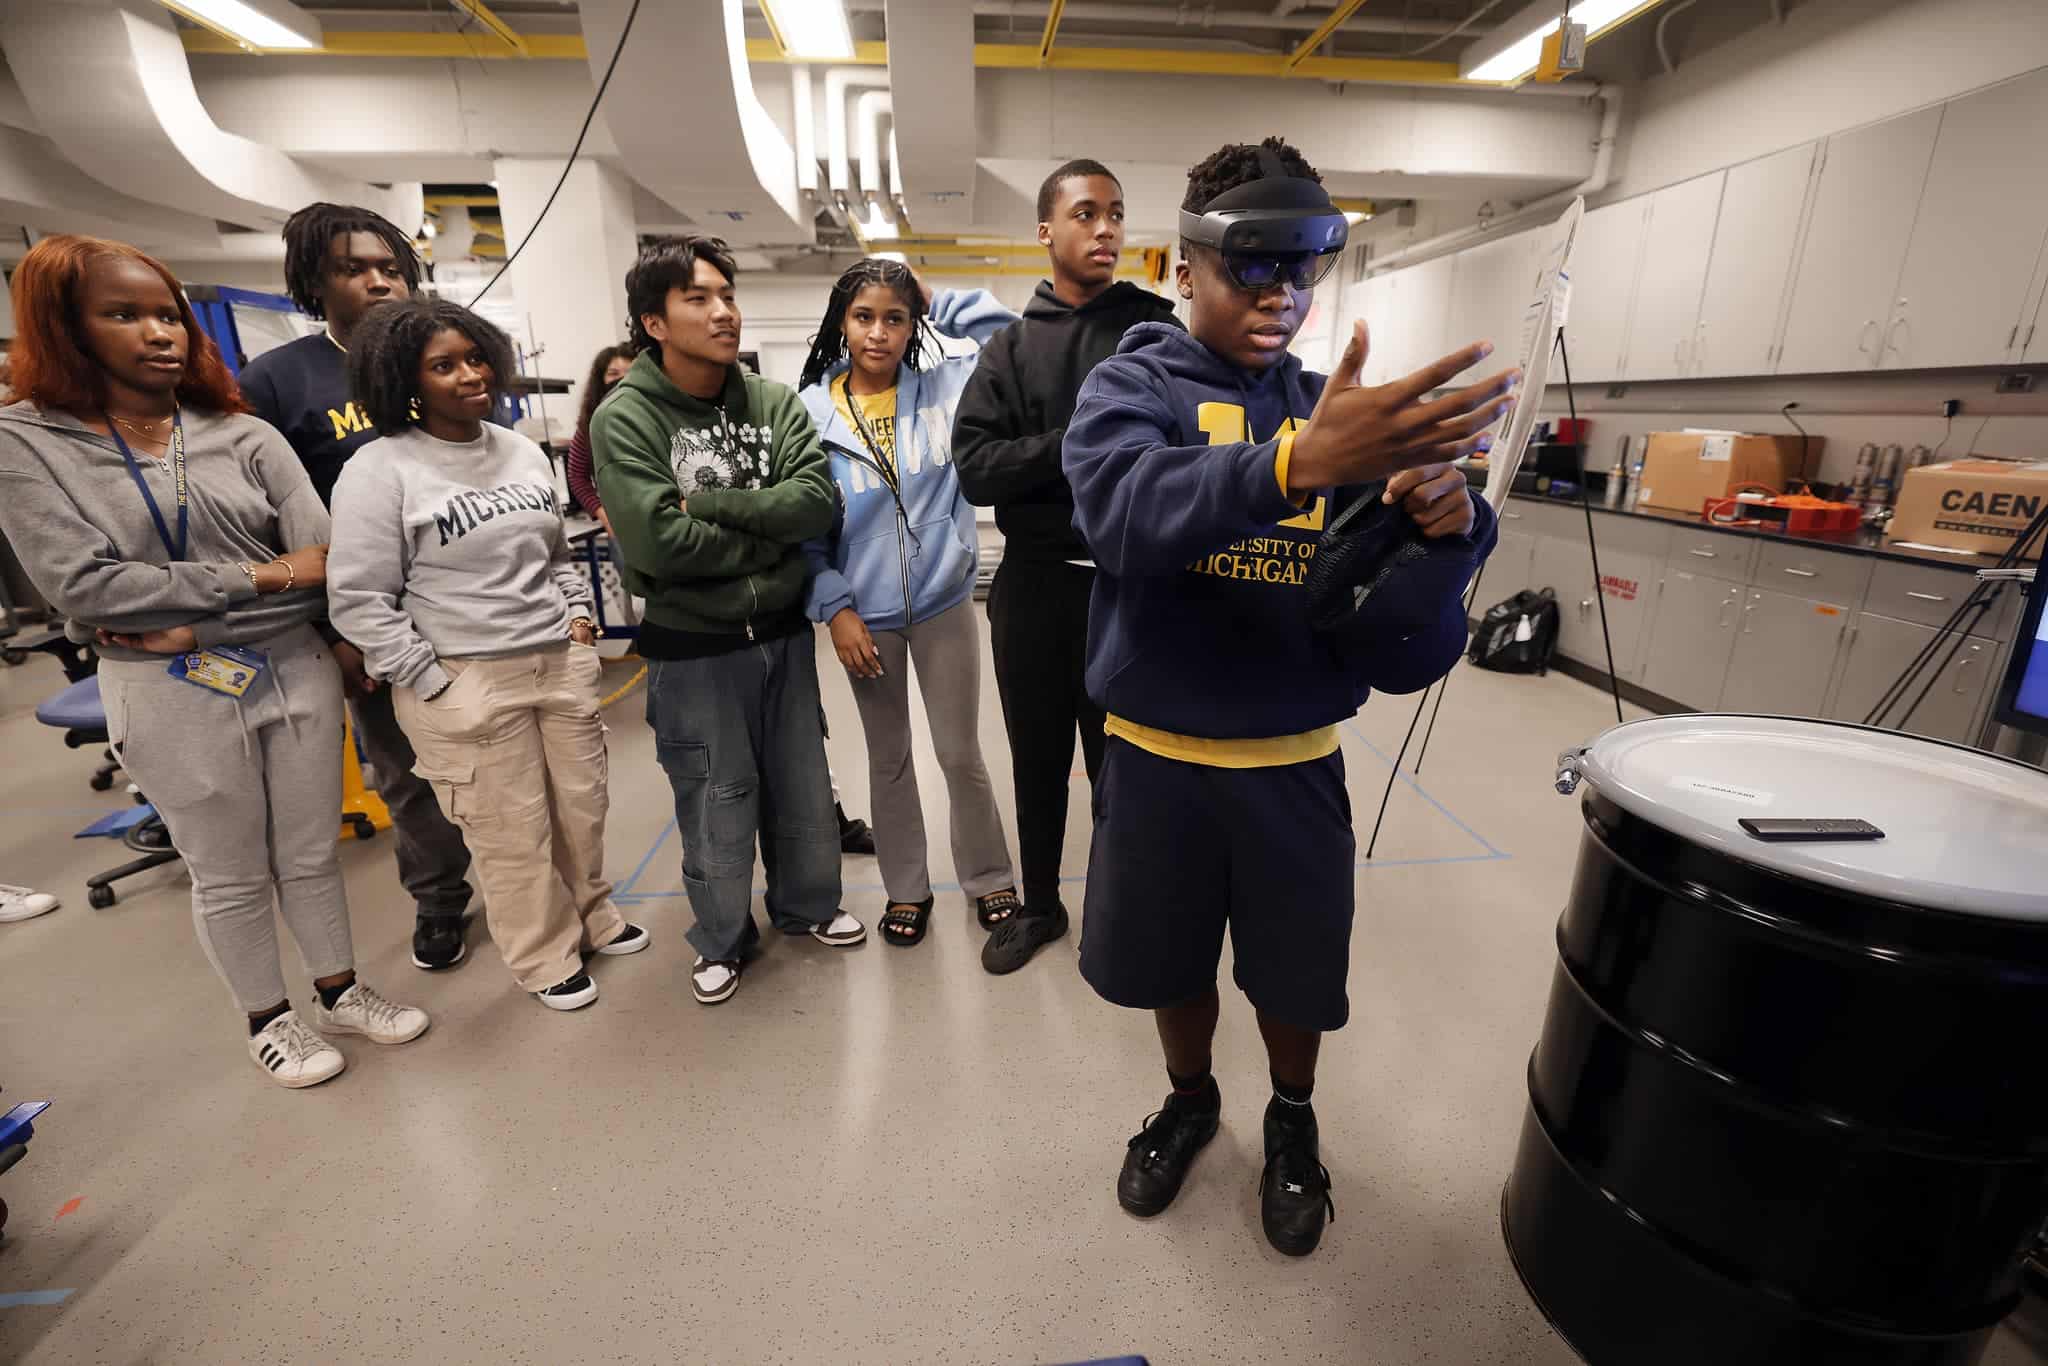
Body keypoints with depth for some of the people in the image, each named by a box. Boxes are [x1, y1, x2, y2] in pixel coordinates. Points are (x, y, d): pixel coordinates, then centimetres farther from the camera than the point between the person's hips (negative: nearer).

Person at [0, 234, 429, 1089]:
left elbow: (321, 562, -6)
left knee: (312, 854, 15)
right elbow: (82, 584, -14)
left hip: (297, 672, 2)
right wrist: (265, 577, -15)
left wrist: (186, 624, -14)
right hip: (176, 696, -2)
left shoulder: (246, 435, 2)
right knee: (230, 877, 13)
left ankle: (339, 993, 34)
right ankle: (268, 1020, 33)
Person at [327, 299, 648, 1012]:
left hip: (563, 663, 6)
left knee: (583, 806, 15)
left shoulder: (522, 452, 11)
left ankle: (591, 917, 39)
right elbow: (359, 599, -10)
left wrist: (578, 614, 8)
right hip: (465, 684, -5)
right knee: (514, 833, 4)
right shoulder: (379, 469, -8)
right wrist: (434, 684, -12)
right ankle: (545, 959, 26)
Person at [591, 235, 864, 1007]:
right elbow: (658, 543, -22)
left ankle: (807, 905, 41)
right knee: (717, 804, 9)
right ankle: (722, 939, 34)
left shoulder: (775, 402, 1)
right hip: (694, 650, -3)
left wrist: (710, 501, -19)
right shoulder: (624, 420, -10)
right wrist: (768, 538, -14)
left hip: (783, 633, 4)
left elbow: (816, 502, -13)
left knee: (801, 787, 17)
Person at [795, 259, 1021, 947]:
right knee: (888, 759, 14)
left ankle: (988, 878, 30)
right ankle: (906, 888, 33)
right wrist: (835, 607, -9)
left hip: (943, 603, 0)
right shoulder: (811, 410, -1)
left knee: (961, 754, 8)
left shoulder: (945, 387, -1)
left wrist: (937, 304, -3)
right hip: (864, 614, 1)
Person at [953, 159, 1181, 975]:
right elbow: (974, 468, -6)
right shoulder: (1010, 348, 6)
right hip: (1035, 586, 2)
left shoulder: (1160, 332, 3)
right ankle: (1040, 906, 36)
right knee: (1038, 761, 15)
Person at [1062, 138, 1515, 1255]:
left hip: (1293, 765, 2)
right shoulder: (1130, 386, -5)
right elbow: (1125, 510, -30)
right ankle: (1189, 1099, 49)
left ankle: (1292, 1121, 48)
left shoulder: (1334, 413, 2)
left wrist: (1433, 530, -26)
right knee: (1171, 963, 18)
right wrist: (1295, 466, -45)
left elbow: (1406, 654, -5)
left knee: (1295, 975, 16)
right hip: (1158, 757, -1)